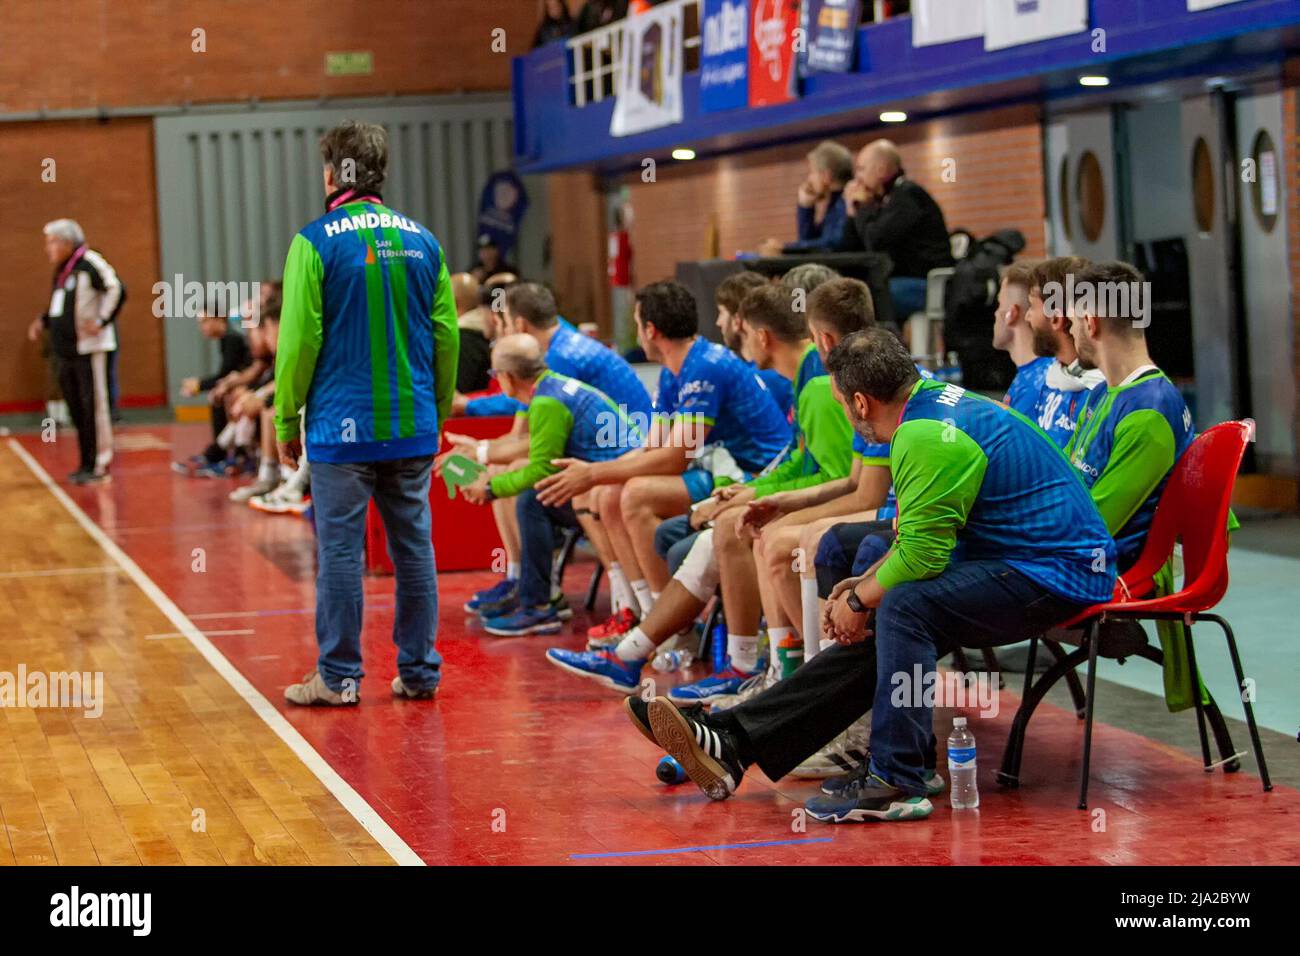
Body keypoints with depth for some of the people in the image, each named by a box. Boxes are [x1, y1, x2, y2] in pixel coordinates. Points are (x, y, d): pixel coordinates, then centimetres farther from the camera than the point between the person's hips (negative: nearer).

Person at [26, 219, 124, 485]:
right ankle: (86, 463, 20)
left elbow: (116, 290, -19)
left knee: (94, 406, -5)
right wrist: (43, 321, 12)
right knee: (77, 411, 12)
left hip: (89, 349, -9)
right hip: (67, 352, 9)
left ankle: (101, 465, -1)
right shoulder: (61, 271, 15)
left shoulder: (89, 263, -12)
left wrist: (102, 321, -20)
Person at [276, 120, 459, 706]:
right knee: (414, 547, 9)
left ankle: (339, 678, 5)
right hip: (413, 428, 4)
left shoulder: (316, 242, -6)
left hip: (341, 428, -4)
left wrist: (286, 422, 2)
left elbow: (299, 340, -7)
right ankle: (419, 672, 13)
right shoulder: (422, 240, 7)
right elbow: (447, 336, 9)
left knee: (340, 551, 1)